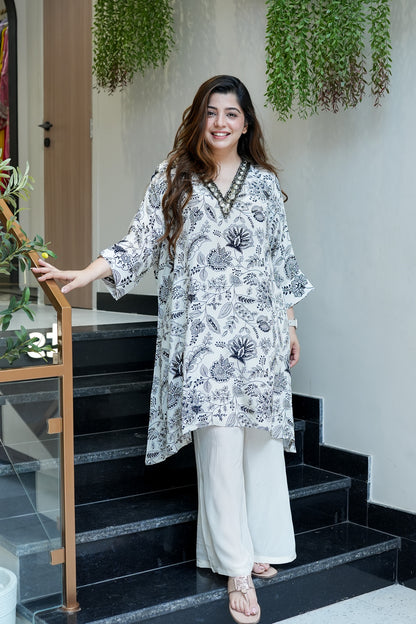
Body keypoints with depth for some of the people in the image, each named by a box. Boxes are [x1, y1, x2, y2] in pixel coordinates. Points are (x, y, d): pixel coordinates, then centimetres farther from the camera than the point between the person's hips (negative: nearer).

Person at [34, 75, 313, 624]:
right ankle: (237, 568, 0)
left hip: (259, 330, 3)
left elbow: (282, 259, 14)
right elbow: (142, 241, 1)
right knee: (219, 439, -7)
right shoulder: (173, 179, 7)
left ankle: (259, 546, 21)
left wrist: (290, 326, 13)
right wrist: (84, 275, -13)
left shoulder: (264, 182, 11)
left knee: (261, 436, 5)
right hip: (200, 331, -2)